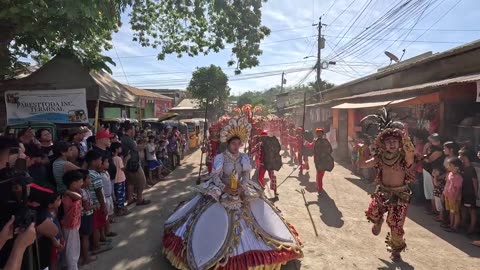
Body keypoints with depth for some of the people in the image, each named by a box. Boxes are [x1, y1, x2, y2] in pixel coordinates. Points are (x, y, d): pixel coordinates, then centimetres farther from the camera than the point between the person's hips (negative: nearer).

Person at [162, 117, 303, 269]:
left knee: (249, 217, 0)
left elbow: (247, 176, 1)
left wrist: (241, 187, -16)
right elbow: (215, 177, -10)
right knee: (219, 221, -9)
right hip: (221, 192, -4)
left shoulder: (244, 158, 1)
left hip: (241, 191, 4)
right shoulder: (220, 158, -9)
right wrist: (225, 188, -21)